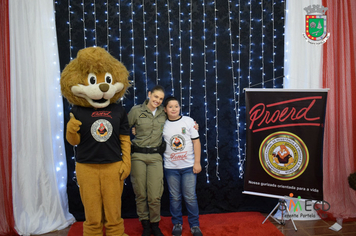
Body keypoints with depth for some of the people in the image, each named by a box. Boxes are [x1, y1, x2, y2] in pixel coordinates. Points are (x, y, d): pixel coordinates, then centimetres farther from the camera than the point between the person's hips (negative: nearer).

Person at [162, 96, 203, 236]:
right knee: (174, 197, 8)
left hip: (188, 166, -1)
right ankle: (177, 224, 26)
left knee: (190, 197, 2)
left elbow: (196, 142, 0)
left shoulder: (188, 121, -1)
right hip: (171, 167, 1)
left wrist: (197, 162, -4)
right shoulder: (163, 125, 1)